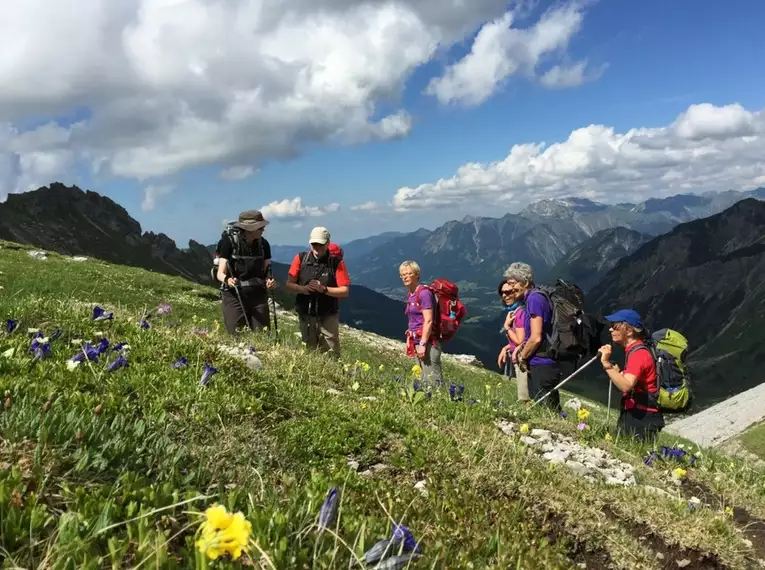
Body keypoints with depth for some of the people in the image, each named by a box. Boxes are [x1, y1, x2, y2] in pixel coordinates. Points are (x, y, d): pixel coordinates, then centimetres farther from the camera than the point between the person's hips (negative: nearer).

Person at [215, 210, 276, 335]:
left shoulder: (263, 244, 2)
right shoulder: (229, 242, -10)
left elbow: (266, 272, 5)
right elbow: (220, 273, -11)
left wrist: (269, 282, -17)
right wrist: (227, 279, -33)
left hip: (258, 296, 3)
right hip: (234, 296, -3)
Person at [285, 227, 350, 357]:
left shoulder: (336, 262, -8)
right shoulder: (300, 258, -2)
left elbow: (345, 291, -10)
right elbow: (289, 285, 0)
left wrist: (324, 289, -23)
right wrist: (303, 289, -20)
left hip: (328, 317, -2)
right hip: (305, 316, 3)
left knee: (331, 356, -2)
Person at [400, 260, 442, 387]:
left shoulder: (424, 292, -11)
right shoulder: (410, 295, 15)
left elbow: (428, 321, -17)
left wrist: (423, 344, -19)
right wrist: (409, 341, 14)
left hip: (427, 341, -9)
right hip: (416, 342, 9)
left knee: (433, 381, -10)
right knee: (425, 380, 10)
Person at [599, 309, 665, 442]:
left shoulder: (638, 353, -14)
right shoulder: (634, 350, 16)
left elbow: (626, 386, -29)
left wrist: (606, 364, -28)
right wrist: (617, 374, 10)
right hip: (635, 415, 9)